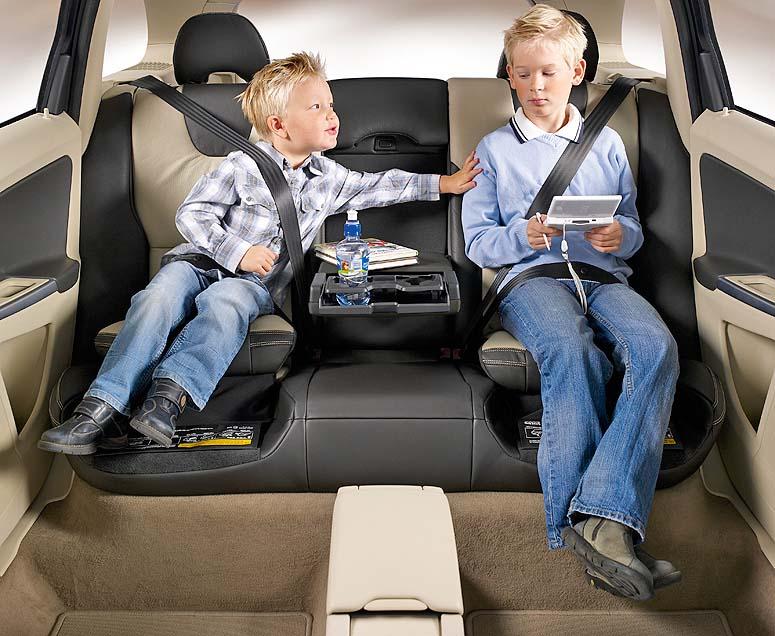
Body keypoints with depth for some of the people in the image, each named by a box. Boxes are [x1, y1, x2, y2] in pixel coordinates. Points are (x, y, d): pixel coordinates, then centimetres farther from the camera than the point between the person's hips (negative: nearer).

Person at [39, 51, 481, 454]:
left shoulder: (329, 179, 12)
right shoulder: (244, 166, -1)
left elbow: (377, 186, 25)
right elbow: (192, 214, -2)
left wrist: (441, 183, 24)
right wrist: (237, 251, -15)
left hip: (257, 283, 2)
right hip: (203, 260, -1)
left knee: (224, 303, -34)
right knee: (161, 296, -31)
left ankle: (171, 394, -49)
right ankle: (104, 409, -37)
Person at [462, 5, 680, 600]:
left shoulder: (607, 143, 25)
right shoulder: (495, 149, 19)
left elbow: (634, 229, 23)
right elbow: (478, 244, 11)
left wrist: (620, 235, -2)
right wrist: (524, 235, -10)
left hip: (603, 275, 3)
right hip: (530, 277, -2)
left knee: (656, 347, -32)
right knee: (573, 352, -36)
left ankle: (602, 516, -41)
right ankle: (581, 527, -34)